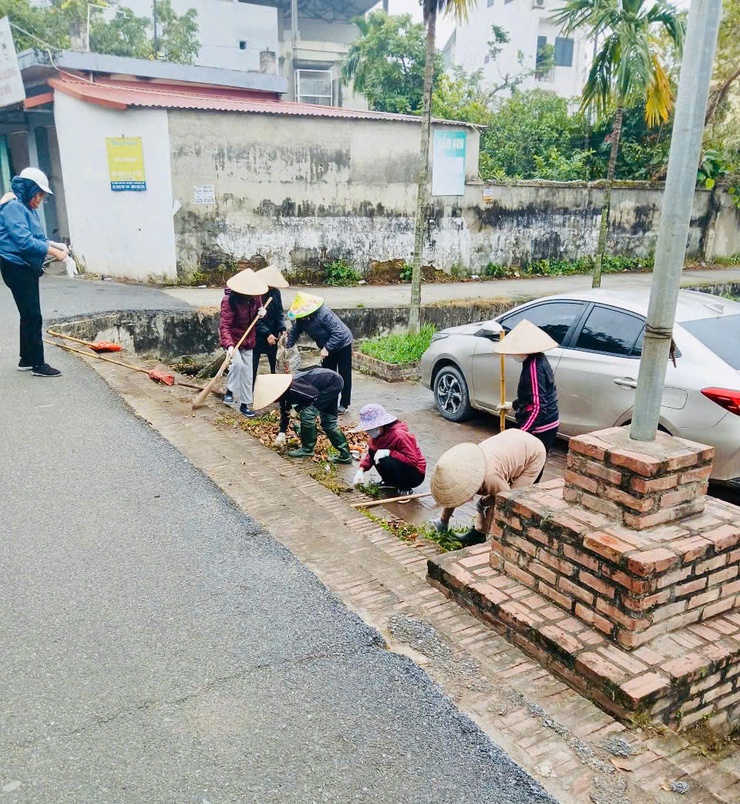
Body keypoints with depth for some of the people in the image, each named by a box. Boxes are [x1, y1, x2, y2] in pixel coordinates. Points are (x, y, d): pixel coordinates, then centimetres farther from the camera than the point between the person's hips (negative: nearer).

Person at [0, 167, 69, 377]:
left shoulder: (28, 209, 14)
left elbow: (37, 238, 15)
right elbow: (25, 241, -26)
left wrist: (55, 245, -3)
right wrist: (53, 252, -23)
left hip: (27, 268, 10)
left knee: (29, 315, 15)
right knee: (33, 316, -8)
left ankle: (26, 359, 25)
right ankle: (38, 365, -2)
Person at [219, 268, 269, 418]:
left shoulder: (255, 297, -7)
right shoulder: (229, 300, -26)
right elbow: (224, 325, -32)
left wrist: (262, 311, -9)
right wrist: (229, 345, -46)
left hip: (248, 339, 6)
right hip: (233, 338, -5)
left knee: (247, 373, 8)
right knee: (238, 363, -30)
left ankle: (245, 404, 19)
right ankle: (229, 391, -6)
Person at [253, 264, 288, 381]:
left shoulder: (275, 292, 0)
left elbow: (279, 312, 4)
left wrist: (282, 329, -11)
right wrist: (266, 334, -22)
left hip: (273, 336, 5)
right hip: (257, 336, -5)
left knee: (276, 366, 15)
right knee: (253, 368, 2)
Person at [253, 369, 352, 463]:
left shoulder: (293, 387, -29)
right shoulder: (283, 391, 1)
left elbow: (314, 395, -23)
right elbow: (285, 411, 14)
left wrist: (297, 409, -14)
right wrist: (281, 433, 12)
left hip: (332, 383, -10)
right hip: (332, 384, 10)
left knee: (308, 414, -10)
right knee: (328, 421, 12)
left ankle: (307, 449, 3)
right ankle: (345, 455, 16)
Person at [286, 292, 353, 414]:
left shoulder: (324, 315, -34)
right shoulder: (301, 319, -11)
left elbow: (338, 333, -33)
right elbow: (294, 333, -1)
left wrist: (327, 348, -36)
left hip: (342, 343, -8)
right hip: (327, 346, 8)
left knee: (344, 375, 0)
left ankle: (344, 404, 9)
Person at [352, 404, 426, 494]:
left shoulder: (399, 435, -29)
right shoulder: (378, 435, -4)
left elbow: (413, 460, -31)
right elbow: (370, 455, 6)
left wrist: (388, 452, -34)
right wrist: (361, 470, -11)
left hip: (415, 475, -8)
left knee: (386, 461, -32)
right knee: (373, 451, -6)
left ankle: (405, 487, -8)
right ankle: (390, 483, 8)